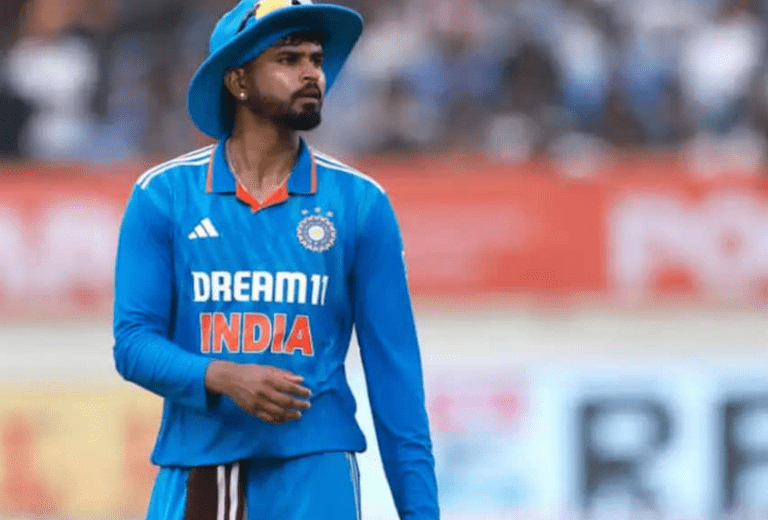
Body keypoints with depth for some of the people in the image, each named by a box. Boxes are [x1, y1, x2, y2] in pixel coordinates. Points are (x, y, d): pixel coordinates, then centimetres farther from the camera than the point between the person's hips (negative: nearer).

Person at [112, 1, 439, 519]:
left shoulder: (361, 204, 3)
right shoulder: (162, 195, 2)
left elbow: (393, 367, 3)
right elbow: (134, 343, -1)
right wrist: (223, 378, -20)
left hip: (313, 473, 0)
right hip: (192, 470, 0)